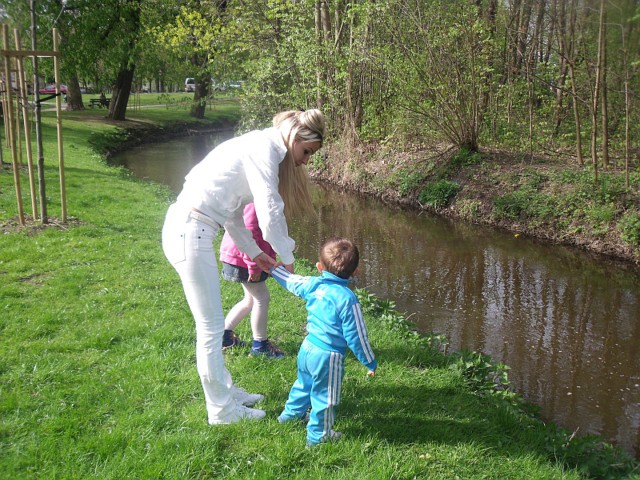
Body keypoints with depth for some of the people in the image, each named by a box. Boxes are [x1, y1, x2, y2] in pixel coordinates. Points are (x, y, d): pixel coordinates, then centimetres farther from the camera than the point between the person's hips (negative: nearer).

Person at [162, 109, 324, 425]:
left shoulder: (258, 148, 17)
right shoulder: (264, 148, -13)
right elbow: (270, 214, -18)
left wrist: (255, 253, 16)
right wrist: (287, 259, -4)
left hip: (187, 229, 10)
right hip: (190, 233, -10)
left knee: (211, 323, 20)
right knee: (211, 326, 2)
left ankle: (224, 390, 35)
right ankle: (221, 409, 17)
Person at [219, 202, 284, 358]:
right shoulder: (254, 203, -24)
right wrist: (253, 266, -25)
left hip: (238, 257, 10)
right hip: (241, 258, -10)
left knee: (251, 300, 19)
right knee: (262, 298, 1)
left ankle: (225, 334, 28)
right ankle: (260, 344, 14)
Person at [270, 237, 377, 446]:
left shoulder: (313, 284, -5)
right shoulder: (347, 299, -23)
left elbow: (291, 281, 15)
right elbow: (356, 335, -17)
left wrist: (272, 267, 34)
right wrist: (370, 362, -5)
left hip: (307, 348, 7)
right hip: (328, 356, -7)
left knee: (305, 382, 31)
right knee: (324, 395, 12)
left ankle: (292, 412, 53)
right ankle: (318, 435, 28)